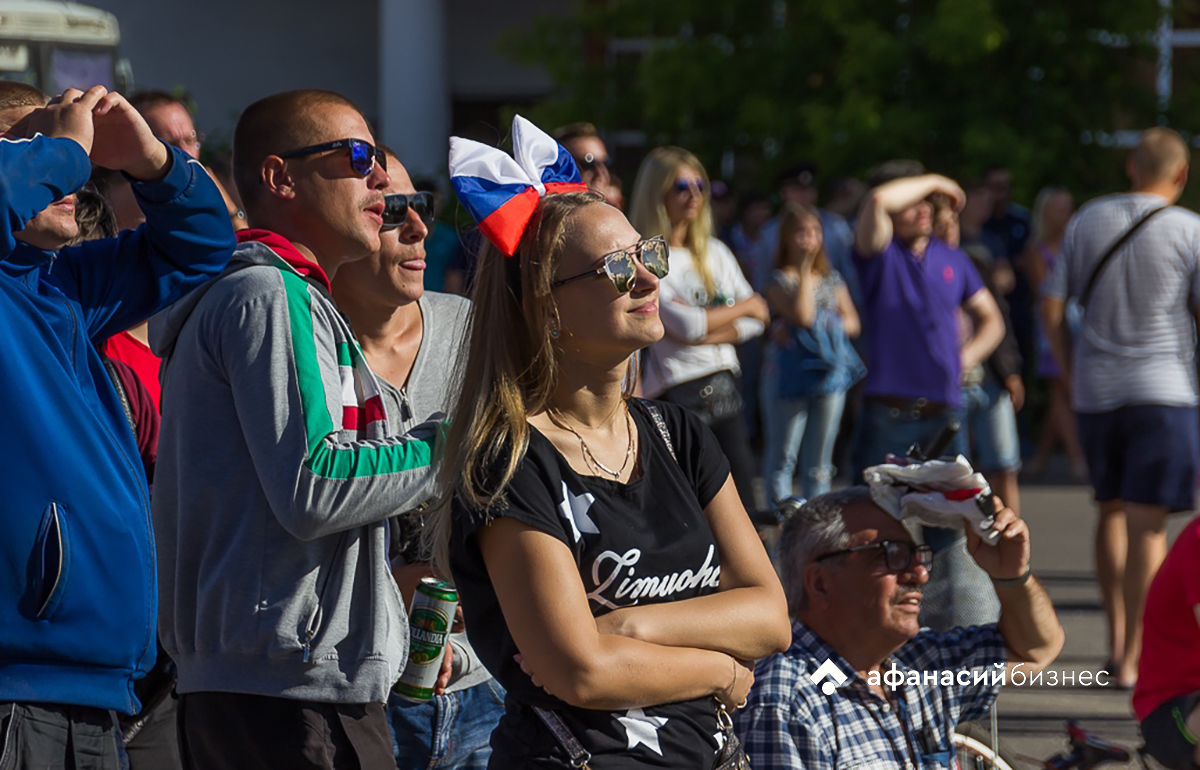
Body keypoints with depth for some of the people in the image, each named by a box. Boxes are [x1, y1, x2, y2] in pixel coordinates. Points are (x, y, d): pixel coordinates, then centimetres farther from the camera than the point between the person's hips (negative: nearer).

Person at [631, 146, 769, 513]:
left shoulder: (715, 252, 14)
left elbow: (755, 322, 9)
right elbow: (686, 325, -16)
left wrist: (706, 333, -9)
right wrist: (744, 307, 0)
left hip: (723, 388, 7)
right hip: (677, 394, -7)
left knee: (742, 507, 3)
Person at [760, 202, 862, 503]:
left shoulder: (832, 279, 12)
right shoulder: (779, 281, -5)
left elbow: (852, 322, 13)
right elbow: (802, 315, -19)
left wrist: (833, 326, -8)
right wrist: (805, 270, -13)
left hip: (830, 374, 5)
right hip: (790, 375, -5)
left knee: (819, 464, 9)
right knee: (783, 457, -1)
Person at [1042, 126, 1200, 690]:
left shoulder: (1087, 220, 5)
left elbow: (1052, 309, 6)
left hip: (1095, 389, 4)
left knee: (1111, 510, 19)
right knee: (1147, 521, -4)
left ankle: (1117, 638, 20)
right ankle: (1134, 659, -8)